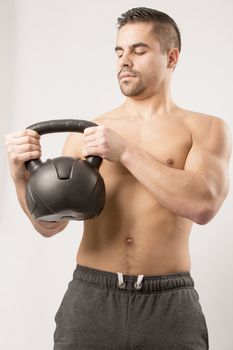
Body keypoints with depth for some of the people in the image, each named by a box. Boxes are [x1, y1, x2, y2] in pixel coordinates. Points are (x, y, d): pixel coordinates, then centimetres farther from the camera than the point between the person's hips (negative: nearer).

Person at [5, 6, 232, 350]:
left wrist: (126, 152, -18)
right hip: (90, 300, 2)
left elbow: (203, 205, -15)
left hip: (169, 306, -1)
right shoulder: (86, 132, 7)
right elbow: (50, 223, 5)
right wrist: (22, 175, -13)